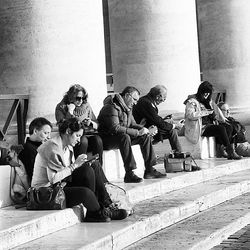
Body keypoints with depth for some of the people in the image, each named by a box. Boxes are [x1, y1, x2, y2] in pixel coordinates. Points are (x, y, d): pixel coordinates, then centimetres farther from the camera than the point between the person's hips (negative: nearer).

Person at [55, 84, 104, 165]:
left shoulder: (86, 106, 14)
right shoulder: (61, 107, 3)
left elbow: (96, 125, 18)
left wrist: (91, 123, -5)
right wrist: (70, 112, -13)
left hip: (88, 133, 3)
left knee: (97, 140, -29)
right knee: (83, 141, -36)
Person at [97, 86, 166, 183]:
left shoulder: (127, 108, 10)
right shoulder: (112, 107, -21)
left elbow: (132, 124, 17)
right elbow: (115, 128, -31)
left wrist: (143, 129, -6)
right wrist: (137, 132, -28)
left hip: (123, 137, 9)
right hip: (107, 139, -9)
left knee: (146, 136, -2)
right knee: (125, 137, -38)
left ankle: (149, 170, -3)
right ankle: (129, 174, -39)